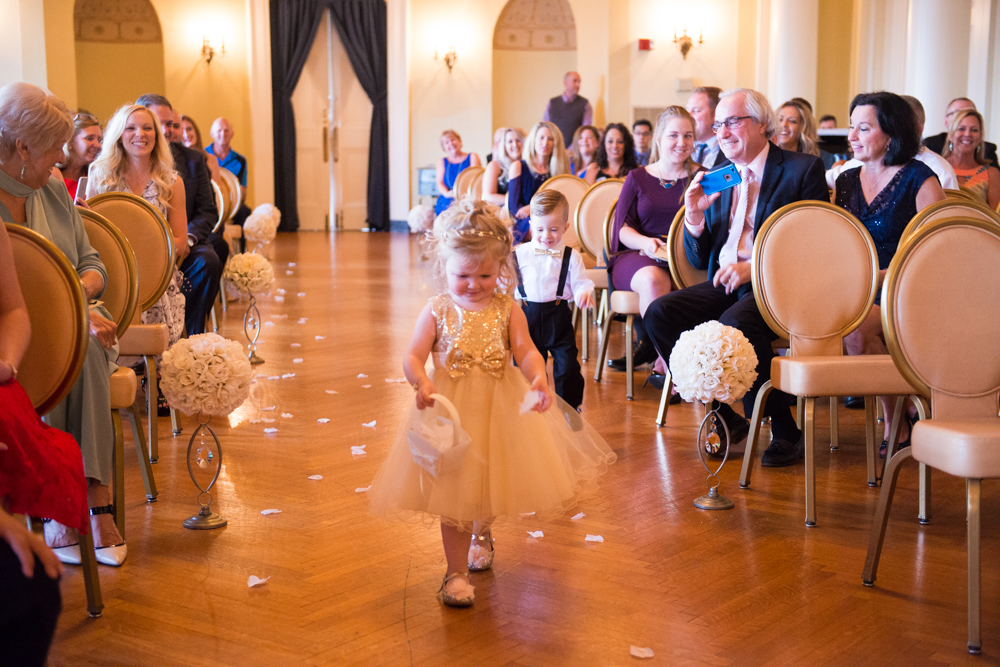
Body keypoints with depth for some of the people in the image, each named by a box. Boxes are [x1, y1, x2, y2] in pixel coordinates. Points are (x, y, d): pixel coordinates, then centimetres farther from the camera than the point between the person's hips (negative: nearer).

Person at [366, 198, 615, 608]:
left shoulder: (507, 310, -2)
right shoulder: (437, 311, -5)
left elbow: (526, 350, -12)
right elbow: (413, 357, -8)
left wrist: (538, 380, -32)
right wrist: (421, 383, -30)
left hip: (501, 407, 2)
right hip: (451, 408, -2)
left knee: (494, 482, 18)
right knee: (454, 490, 2)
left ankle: (481, 533, 51)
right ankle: (457, 571, 13)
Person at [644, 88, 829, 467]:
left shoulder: (803, 170, 1)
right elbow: (699, 261, 18)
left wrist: (755, 267, -18)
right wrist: (695, 215, -1)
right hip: (724, 284, 6)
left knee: (734, 324, -35)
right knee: (659, 314, -16)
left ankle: (785, 432, -15)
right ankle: (723, 419, -5)